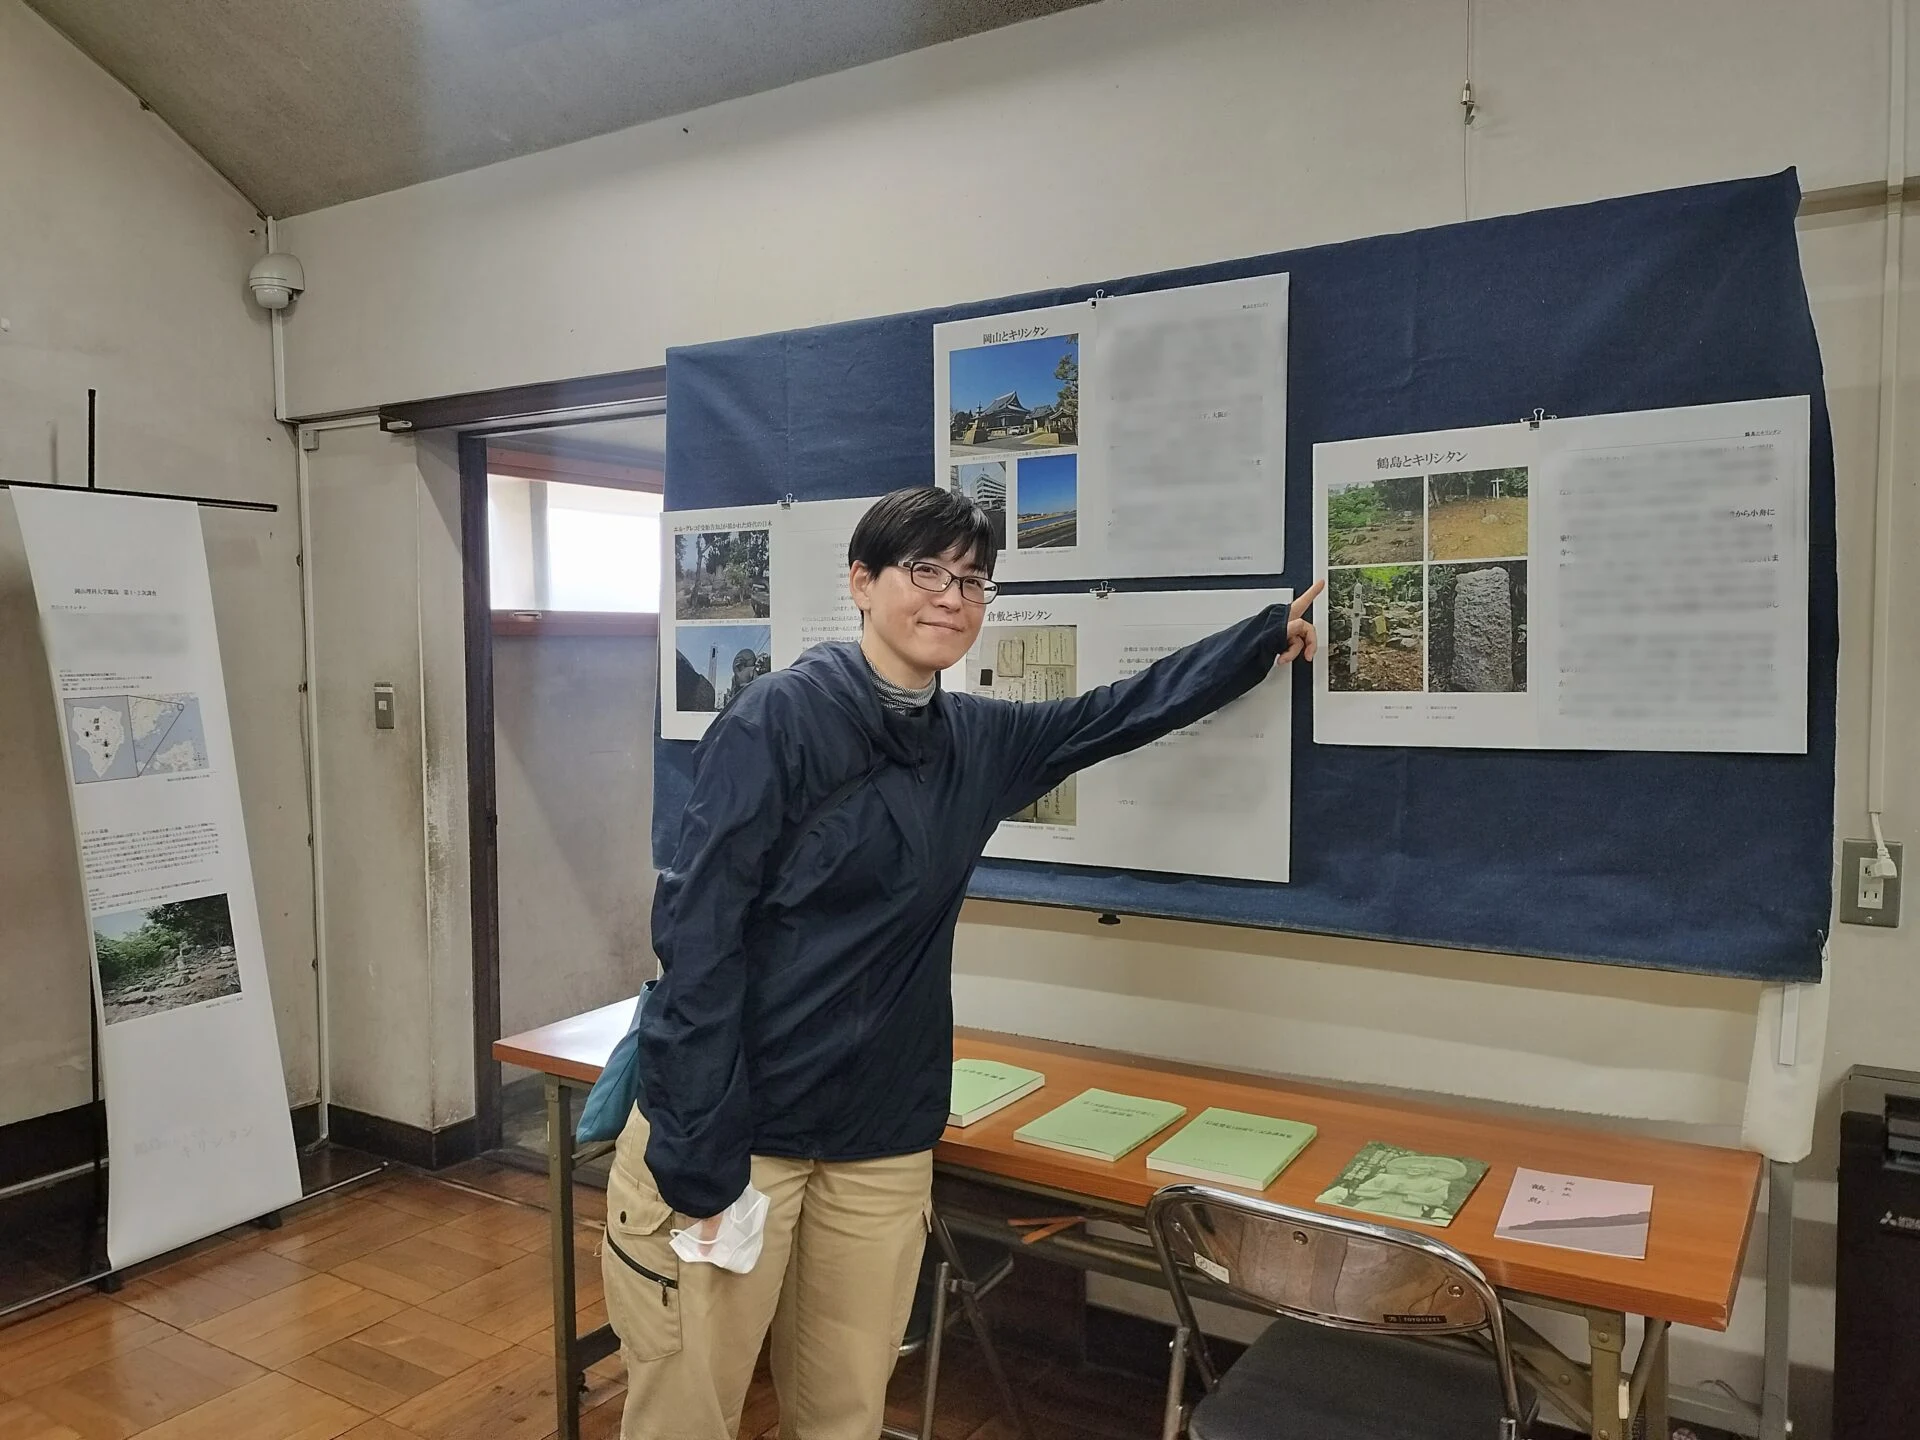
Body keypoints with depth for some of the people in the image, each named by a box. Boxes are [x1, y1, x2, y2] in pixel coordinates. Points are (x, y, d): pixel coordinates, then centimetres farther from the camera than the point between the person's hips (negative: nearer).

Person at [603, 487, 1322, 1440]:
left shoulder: (976, 741, 7)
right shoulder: (780, 716, -13)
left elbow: (1113, 714, 21)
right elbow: (697, 933, -16)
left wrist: (1269, 637, 29)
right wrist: (696, 1159, -19)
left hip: (883, 1146, 6)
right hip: (732, 1131, -5)